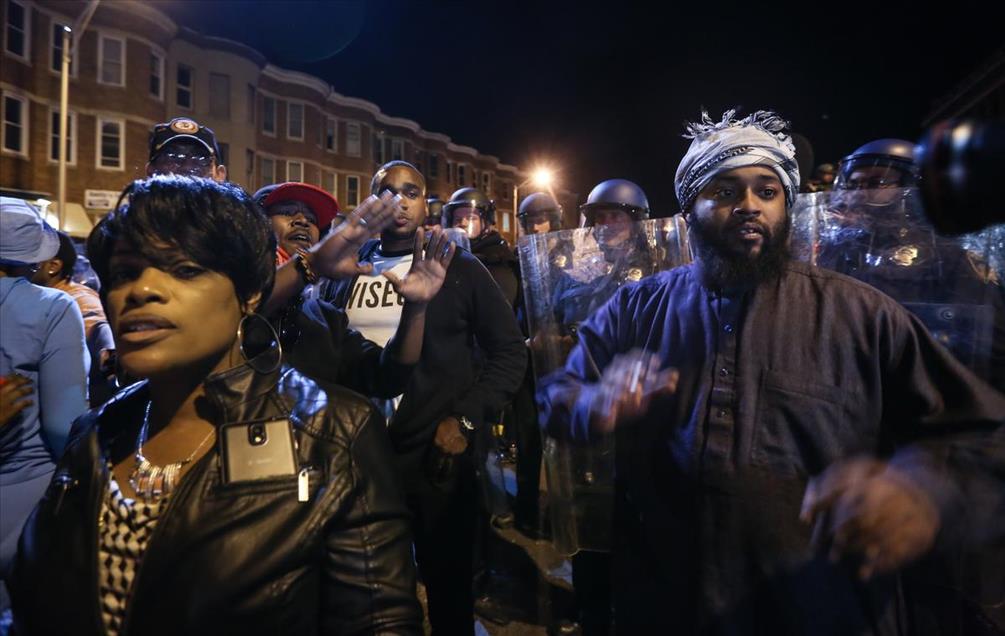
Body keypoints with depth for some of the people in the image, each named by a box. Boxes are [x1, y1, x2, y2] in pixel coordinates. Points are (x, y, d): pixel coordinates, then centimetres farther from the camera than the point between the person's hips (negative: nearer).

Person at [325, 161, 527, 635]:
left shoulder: (459, 269, -2)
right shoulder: (347, 271, 6)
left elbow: (509, 351, -4)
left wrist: (465, 420, -12)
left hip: (438, 453, -3)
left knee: (448, 579, 13)